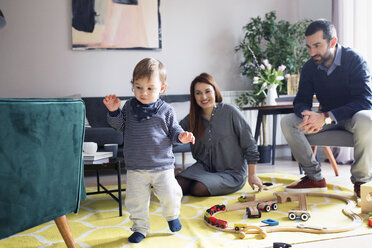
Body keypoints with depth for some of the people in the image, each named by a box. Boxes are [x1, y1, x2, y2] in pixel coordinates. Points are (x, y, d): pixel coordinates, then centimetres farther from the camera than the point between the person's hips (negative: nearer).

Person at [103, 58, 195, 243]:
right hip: (136, 167, 2)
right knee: (136, 200, 7)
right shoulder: (129, 106, 1)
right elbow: (120, 125, 10)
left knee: (170, 196, 4)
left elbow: (174, 131, 2)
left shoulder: (165, 110, -5)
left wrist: (181, 136, -20)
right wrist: (113, 111, -6)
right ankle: (140, 228, 28)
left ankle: (172, 216, 36)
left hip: (162, 165, -1)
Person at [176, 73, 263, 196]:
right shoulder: (191, 119, 4)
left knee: (199, 189, -28)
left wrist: (252, 175, -3)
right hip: (204, 168, 4)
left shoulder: (230, 112, -10)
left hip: (232, 173, -4)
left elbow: (249, 146, -5)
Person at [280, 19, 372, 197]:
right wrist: (307, 115, -33)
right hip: (326, 118, 4)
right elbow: (301, 101, -6)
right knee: (287, 121, -16)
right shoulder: (309, 67, -4)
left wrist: (326, 117, -40)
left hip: (353, 115, -4)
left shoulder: (354, 60, -18)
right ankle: (314, 177, -11)